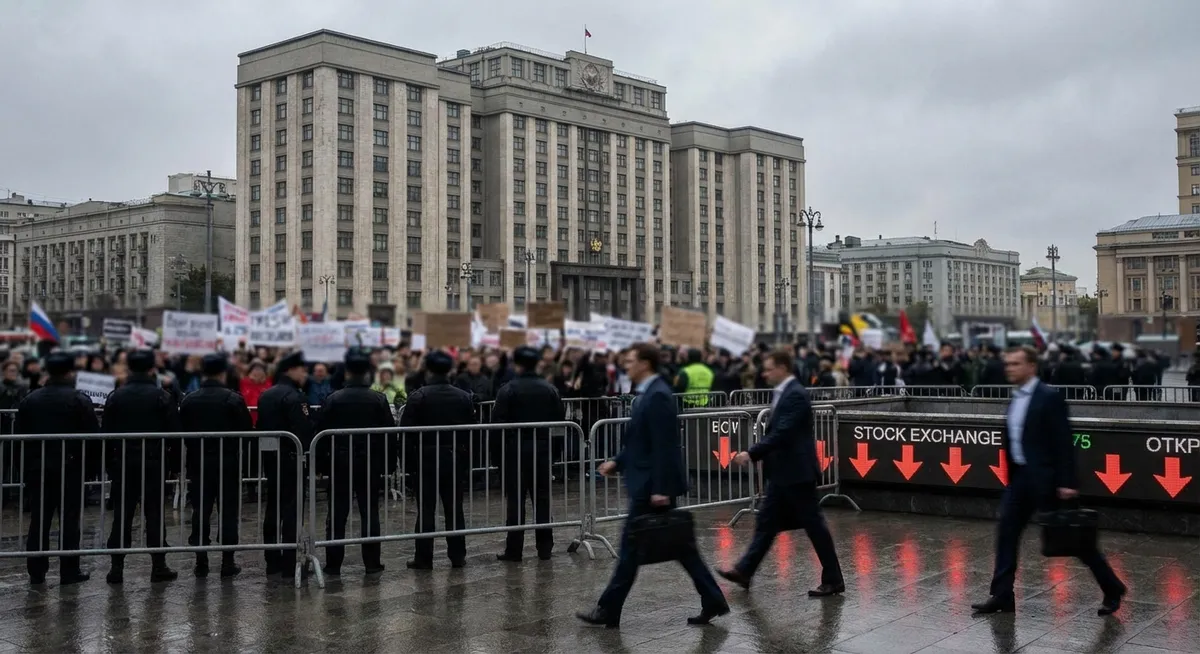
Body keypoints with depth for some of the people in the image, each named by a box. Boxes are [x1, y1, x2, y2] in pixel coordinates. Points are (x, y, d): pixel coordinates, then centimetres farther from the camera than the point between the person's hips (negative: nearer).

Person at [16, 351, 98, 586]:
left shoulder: (30, 400, 4)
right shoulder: (80, 400, -9)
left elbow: (19, 433, 4)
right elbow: (93, 434, -12)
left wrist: (27, 464, 10)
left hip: (37, 468, 4)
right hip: (70, 468, -4)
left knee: (39, 520, 10)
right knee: (69, 520, 2)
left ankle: (36, 571, 13)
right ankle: (69, 571, 4)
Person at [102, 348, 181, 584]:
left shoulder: (115, 397, 2)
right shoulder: (163, 397, -5)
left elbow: (107, 433, 2)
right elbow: (173, 433, -6)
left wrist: (109, 463, 8)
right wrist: (171, 459, 5)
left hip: (123, 464, 2)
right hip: (155, 463, -2)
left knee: (122, 516, 6)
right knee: (155, 515, 3)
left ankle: (117, 567, 5)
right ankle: (158, 567, 4)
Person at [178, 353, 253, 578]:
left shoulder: (188, 400, 0)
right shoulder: (234, 399, -10)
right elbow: (247, 430, -7)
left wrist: (193, 451, 12)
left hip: (198, 464, 3)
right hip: (228, 463, -2)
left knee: (200, 511, 9)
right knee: (228, 511, 4)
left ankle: (201, 562, 10)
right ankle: (227, 562, 5)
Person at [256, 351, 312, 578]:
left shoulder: (266, 395, 14)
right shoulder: (293, 396, -14)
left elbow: (260, 426, 15)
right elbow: (304, 429, -23)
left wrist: (263, 455, 16)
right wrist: (308, 450, -10)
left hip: (270, 457, 8)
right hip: (289, 457, -8)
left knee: (273, 507, 12)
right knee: (291, 508, -5)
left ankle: (272, 560, 16)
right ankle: (289, 563, -5)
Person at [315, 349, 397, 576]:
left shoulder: (334, 399, -5)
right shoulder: (378, 400, -5)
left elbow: (321, 432, -4)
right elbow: (389, 434, -4)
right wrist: (389, 463, 4)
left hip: (340, 463, 0)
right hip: (370, 464, 0)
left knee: (337, 515, 5)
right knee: (370, 513, 6)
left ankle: (333, 564, 7)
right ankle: (372, 563, 8)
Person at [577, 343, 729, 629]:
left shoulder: (657, 396, -18)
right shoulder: (648, 393, 13)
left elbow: (664, 447, -22)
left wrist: (660, 488, -23)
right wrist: (618, 462, 14)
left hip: (652, 485, -10)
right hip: (649, 483, 10)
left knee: (632, 546, 0)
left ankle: (609, 610, 10)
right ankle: (712, 601, 14)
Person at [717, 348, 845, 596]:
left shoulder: (796, 394, -18)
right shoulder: (784, 393, 12)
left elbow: (782, 433, -25)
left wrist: (752, 453, -25)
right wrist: (756, 454, 12)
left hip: (797, 472, -10)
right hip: (782, 473, 10)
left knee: (814, 525, -1)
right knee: (767, 523, 12)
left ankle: (833, 580, 8)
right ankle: (744, 571, 16)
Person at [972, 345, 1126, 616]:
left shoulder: (1050, 397, -13)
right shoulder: (1015, 399, 11)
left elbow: (1063, 442, -17)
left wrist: (1067, 482, -21)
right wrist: (1010, 477, 18)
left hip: (1046, 478, -8)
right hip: (1020, 476, 8)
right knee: (1006, 531, 3)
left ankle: (1112, 590, 17)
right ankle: (1002, 596, 8)